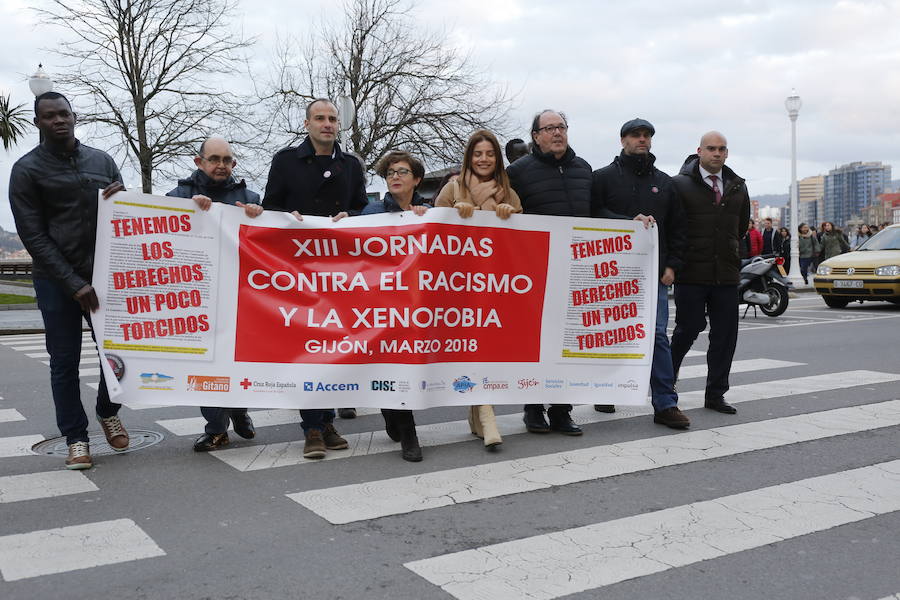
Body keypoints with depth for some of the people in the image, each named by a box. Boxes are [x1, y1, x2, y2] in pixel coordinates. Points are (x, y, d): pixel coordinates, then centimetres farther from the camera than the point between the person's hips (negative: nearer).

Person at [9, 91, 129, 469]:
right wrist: (73, 284, -15)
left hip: (104, 275, 3)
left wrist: (122, 198, -9)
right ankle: (76, 439, 14)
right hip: (56, 281, -3)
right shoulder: (27, 169, -2)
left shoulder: (102, 160, 8)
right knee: (64, 362, 3)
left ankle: (108, 413, 30)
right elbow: (33, 236, -7)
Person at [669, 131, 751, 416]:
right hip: (692, 274, -5)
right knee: (688, 329, -1)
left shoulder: (737, 187, 12)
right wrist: (681, 256, 0)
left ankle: (715, 394, 15)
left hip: (726, 273, 5)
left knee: (725, 336, 5)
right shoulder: (680, 184, -5)